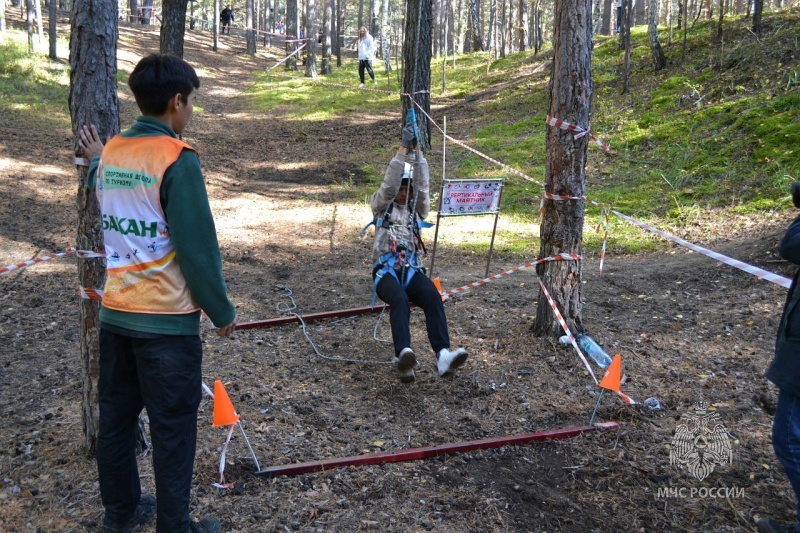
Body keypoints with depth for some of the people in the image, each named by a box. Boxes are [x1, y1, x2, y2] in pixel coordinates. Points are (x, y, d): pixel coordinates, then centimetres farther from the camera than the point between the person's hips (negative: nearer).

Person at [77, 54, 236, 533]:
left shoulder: (111, 152, 5)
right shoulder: (177, 160, -17)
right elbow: (197, 248, -17)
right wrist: (222, 311, -6)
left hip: (115, 312, 7)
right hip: (166, 319, -7)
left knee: (116, 416, 17)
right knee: (173, 428, 5)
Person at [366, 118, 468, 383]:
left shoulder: (417, 208, 20)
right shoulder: (381, 206, 14)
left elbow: (422, 185, 2)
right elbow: (388, 184, -5)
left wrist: (417, 151, -7)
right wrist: (403, 148, -11)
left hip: (412, 270, 3)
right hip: (386, 270, -3)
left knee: (433, 296, -31)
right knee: (400, 300, -37)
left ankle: (443, 355, -47)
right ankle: (403, 355, -58)